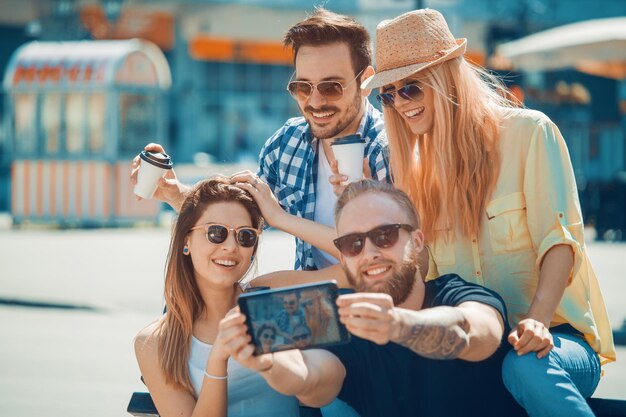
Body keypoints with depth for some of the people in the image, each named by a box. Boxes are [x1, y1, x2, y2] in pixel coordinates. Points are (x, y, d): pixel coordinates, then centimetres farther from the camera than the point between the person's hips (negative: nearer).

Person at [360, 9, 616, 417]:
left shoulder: (528, 132, -1)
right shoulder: (418, 164, 16)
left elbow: (560, 237, -10)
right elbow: (422, 270, 11)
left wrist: (538, 319, -27)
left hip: (556, 337, -4)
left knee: (525, 367, -41)